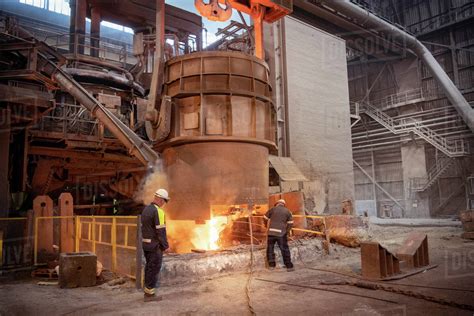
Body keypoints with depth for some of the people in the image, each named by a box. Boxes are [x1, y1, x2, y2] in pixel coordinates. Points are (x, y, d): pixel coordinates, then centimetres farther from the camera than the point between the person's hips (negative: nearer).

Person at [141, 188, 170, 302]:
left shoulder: (146, 210, 10)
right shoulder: (158, 211, -19)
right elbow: (161, 231, -21)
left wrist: (146, 242, 19)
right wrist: (165, 245, -12)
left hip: (145, 243, 9)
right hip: (155, 245, -9)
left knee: (149, 267, 16)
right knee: (154, 269, -1)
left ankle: (147, 292, 22)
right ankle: (149, 294, 5)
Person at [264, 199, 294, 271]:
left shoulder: (272, 209, 5)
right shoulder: (287, 211, 6)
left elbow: (265, 218, 9)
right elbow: (290, 223, 3)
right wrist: (286, 231, 14)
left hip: (271, 232, 1)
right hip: (281, 233, 0)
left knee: (270, 248, 14)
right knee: (285, 250, 6)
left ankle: (271, 265, 17)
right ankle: (289, 266, 8)